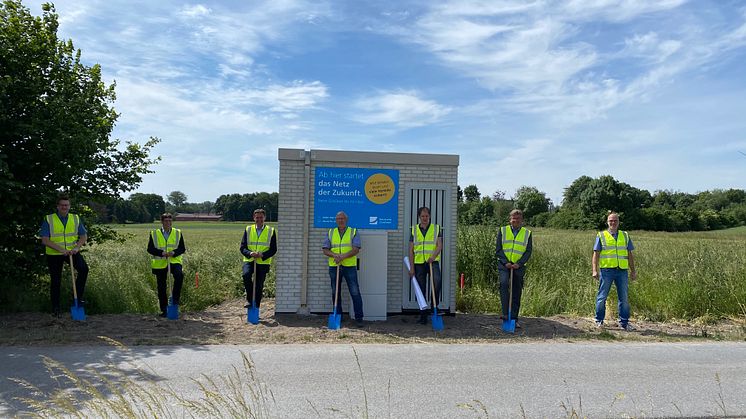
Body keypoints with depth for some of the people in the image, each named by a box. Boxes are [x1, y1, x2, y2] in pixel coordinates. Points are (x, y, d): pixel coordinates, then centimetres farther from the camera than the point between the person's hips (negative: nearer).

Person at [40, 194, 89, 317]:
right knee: (56, 280, 5)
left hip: (72, 252, 2)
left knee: (84, 269, -22)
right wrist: (61, 249, -22)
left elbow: (84, 236, 3)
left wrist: (77, 247, -16)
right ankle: (55, 307, 21)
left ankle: (78, 297, -9)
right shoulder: (48, 220, -6)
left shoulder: (76, 219, 3)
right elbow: (45, 240, -12)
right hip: (54, 254, -2)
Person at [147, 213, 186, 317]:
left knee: (179, 275, -31)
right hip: (160, 264, 1)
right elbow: (150, 249, 0)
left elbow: (182, 249, 3)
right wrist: (161, 253, -17)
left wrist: (174, 252, -17)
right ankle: (164, 310, 17)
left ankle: (176, 297, -13)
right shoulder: (154, 234, 3)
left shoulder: (178, 233, 4)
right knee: (161, 288, 5)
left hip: (174, 261, -1)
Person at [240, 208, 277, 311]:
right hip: (249, 260, 0)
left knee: (259, 286, 3)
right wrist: (250, 253, -18)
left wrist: (262, 255, -19)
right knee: (246, 275, -28)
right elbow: (242, 247, 4)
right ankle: (249, 300, -11)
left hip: (263, 262, 0)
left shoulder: (271, 231, 3)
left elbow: (273, 249, -1)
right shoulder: (248, 229, 7)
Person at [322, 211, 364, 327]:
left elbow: (356, 249, -7)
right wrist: (334, 255, -16)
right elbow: (325, 249, 4)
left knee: (355, 293, -5)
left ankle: (359, 318, 1)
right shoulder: (330, 233, 12)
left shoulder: (353, 232, 4)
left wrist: (343, 256, -21)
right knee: (335, 293, 8)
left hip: (349, 266, -3)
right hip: (334, 266, 3)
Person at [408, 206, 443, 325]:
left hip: (433, 262, -2)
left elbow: (439, 245, -2)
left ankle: (434, 306, -6)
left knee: (437, 281, -26)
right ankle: (423, 316, 13)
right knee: (421, 290, 5)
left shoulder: (436, 228, 6)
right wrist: (411, 267, -1)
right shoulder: (414, 230, 8)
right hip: (419, 263, 2)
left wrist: (433, 256, -21)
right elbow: (411, 250, 6)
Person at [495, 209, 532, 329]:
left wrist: (519, 264, -12)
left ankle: (514, 319, 14)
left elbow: (528, 251, 2)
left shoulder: (527, 233, 8)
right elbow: (498, 249, 2)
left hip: (519, 266, 1)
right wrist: (506, 262, -12)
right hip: (504, 264, -1)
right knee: (504, 284, -24)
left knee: (517, 293, 5)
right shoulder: (502, 231, 7)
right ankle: (505, 314, -21)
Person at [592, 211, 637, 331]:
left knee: (624, 297, 6)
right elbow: (596, 254, 1)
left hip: (622, 271, 3)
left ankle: (624, 322, 16)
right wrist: (595, 270, -8)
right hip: (607, 270, -3)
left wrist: (633, 271, 12)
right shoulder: (601, 236, 5)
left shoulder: (625, 236, 15)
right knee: (602, 297, 1)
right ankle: (599, 320, 14)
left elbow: (630, 255, 17)